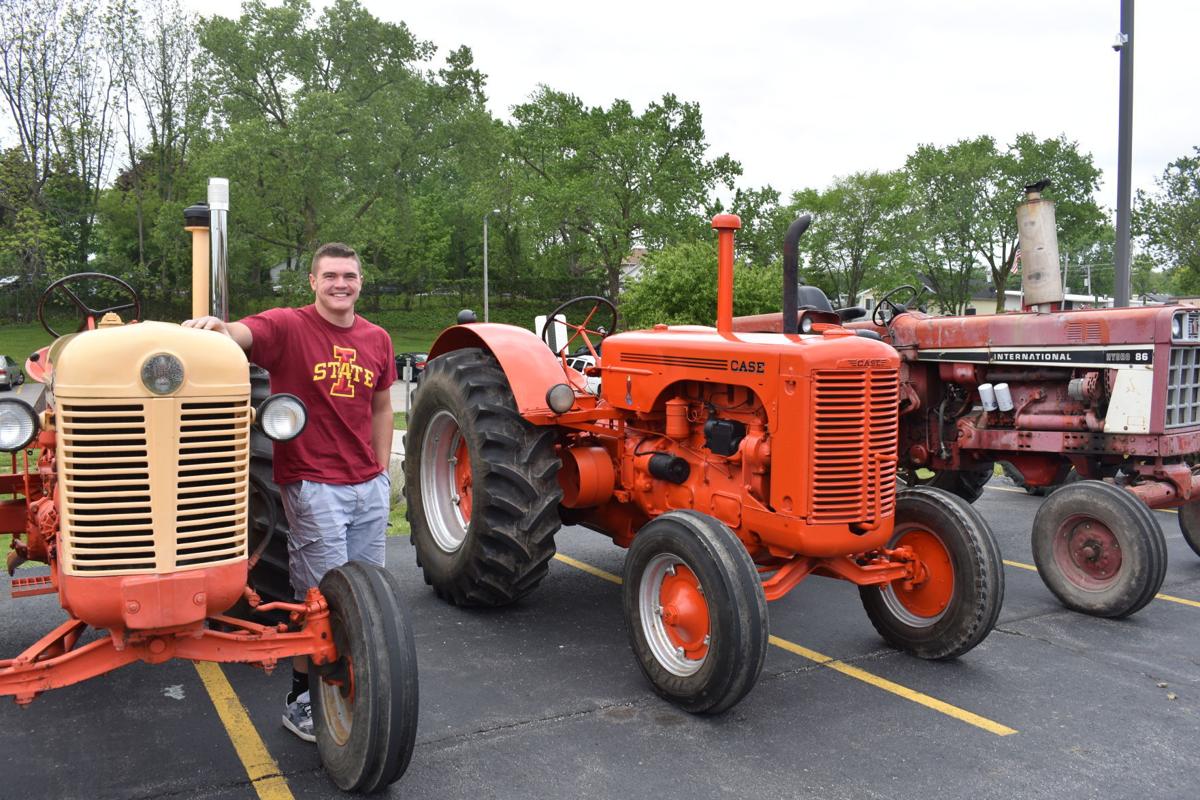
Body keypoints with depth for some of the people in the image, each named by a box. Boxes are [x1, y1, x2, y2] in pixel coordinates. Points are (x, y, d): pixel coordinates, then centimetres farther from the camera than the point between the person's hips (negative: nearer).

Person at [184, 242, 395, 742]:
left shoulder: (377, 339, 8)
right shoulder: (287, 327, -9)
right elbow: (241, 334, -28)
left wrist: (382, 470, 12)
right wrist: (215, 325, -50)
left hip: (369, 486, 6)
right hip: (313, 485, -6)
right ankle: (301, 699, 18)